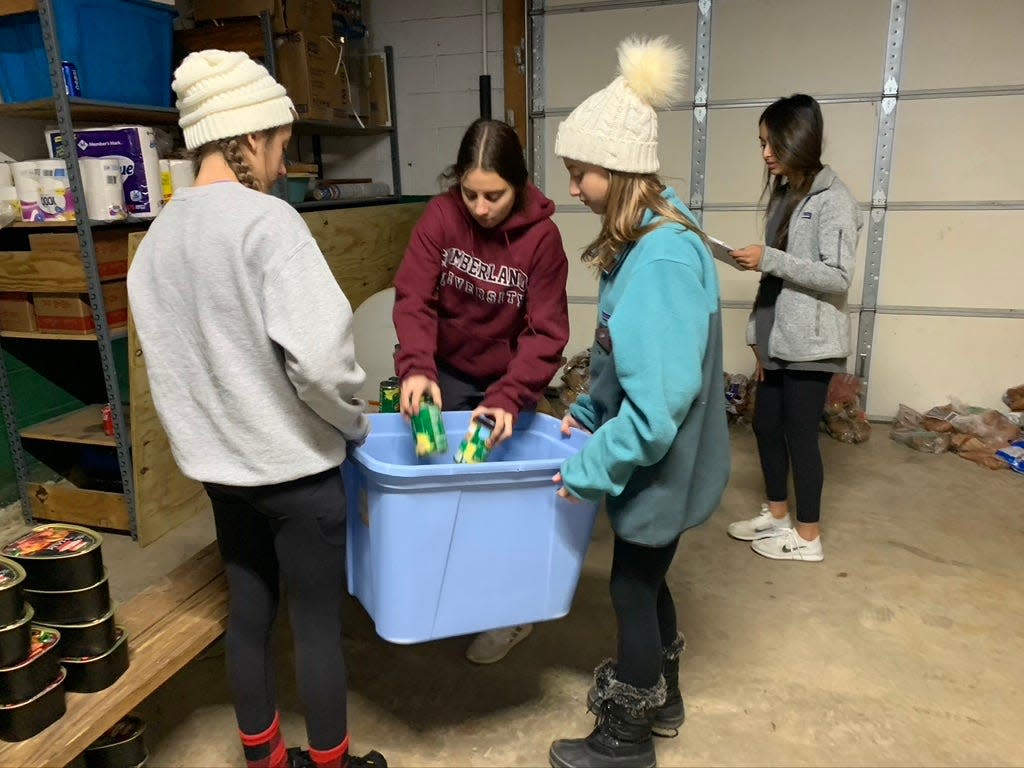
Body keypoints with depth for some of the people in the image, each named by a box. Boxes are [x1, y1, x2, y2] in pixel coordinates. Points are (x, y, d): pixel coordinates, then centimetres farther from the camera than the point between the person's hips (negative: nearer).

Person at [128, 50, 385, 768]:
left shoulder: (156, 240, 5)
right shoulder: (266, 220, -19)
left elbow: (177, 358, 9)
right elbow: (320, 355, -28)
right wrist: (353, 422, -10)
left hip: (218, 463, 7)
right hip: (294, 464, -7)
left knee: (249, 611, 20)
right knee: (319, 624, 11)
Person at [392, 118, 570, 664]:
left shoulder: (541, 236, -17)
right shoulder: (440, 216, -14)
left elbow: (546, 331, -19)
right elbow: (414, 298, -20)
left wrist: (509, 397, -33)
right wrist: (415, 367, -37)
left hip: (509, 380, -2)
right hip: (447, 374, 2)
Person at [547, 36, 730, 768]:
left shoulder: (662, 258, -28)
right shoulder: (646, 237, 3)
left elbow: (659, 397, -30)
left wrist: (592, 466, -20)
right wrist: (587, 409, 15)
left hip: (658, 461, -9)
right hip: (649, 452, 9)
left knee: (632, 587, 9)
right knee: (645, 577, 24)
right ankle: (659, 694, 48)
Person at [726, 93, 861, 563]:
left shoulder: (832, 200, -11)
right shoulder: (783, 194, 13)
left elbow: (838, 277, -18)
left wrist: (769, 259, -20)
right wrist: (758, 332, 12)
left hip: (810, 343, -8)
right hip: (777, 340, 8)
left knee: (799, 435, 0)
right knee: (766, 425, 14)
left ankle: (808, 537, 16)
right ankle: (776, 515, 32)